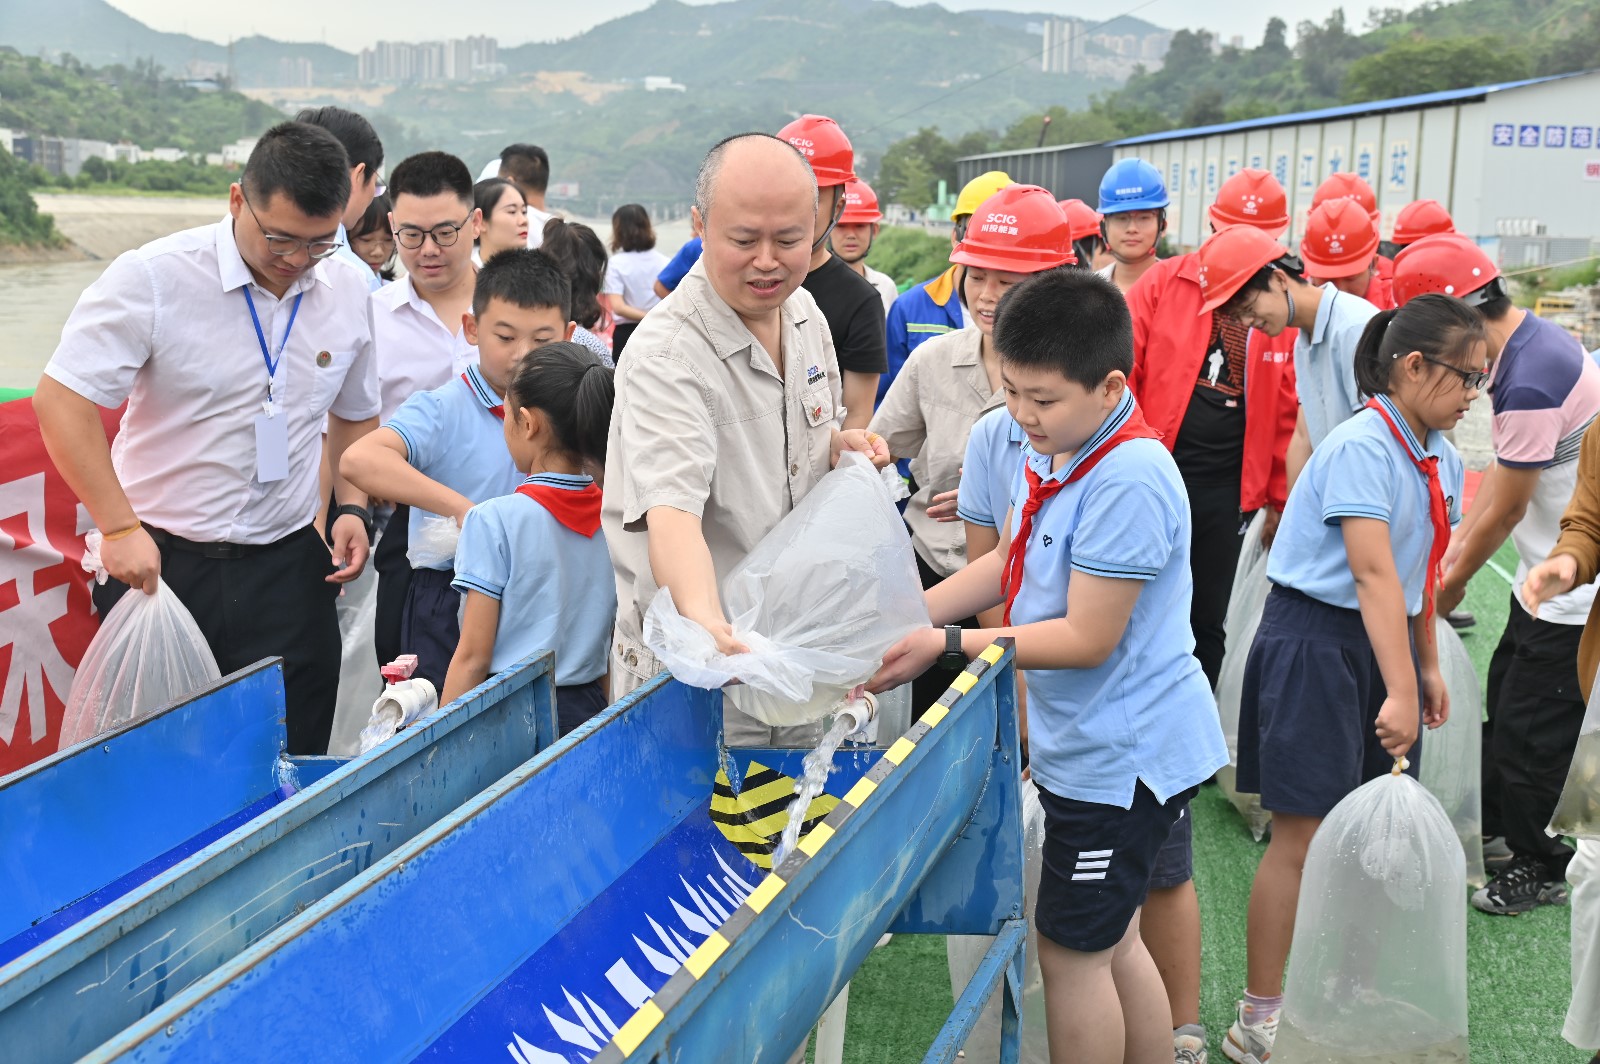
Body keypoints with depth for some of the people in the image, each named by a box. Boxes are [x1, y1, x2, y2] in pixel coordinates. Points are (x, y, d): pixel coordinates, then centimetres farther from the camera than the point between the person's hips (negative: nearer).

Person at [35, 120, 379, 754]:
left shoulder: (347, 294, 4)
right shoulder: (153, 279, -11)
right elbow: (61, 400, -13)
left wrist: (352, 507, 4)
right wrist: (119, 528, -17)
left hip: (287, 569, 3)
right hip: (159, 561, -3)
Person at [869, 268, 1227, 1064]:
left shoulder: (1128, 482, -26)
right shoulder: (1048, 453, 3)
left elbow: (1087, 638, -24)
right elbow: (1007, 565, 12)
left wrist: (947, 645, -21)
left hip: (1121, 754, -9)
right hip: (1096, 745, 9)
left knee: (1071, 952, 5)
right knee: (1111, 942, 21)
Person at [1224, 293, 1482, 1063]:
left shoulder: (1442, 459, 8)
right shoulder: (1361, 446, -19)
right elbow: (1374, 573, -27)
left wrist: (1428, 668, 19)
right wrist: (1399, 690, -31)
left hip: (1385, 641, 8)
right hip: (1317, 643, -8)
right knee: (1303, 835, -5)